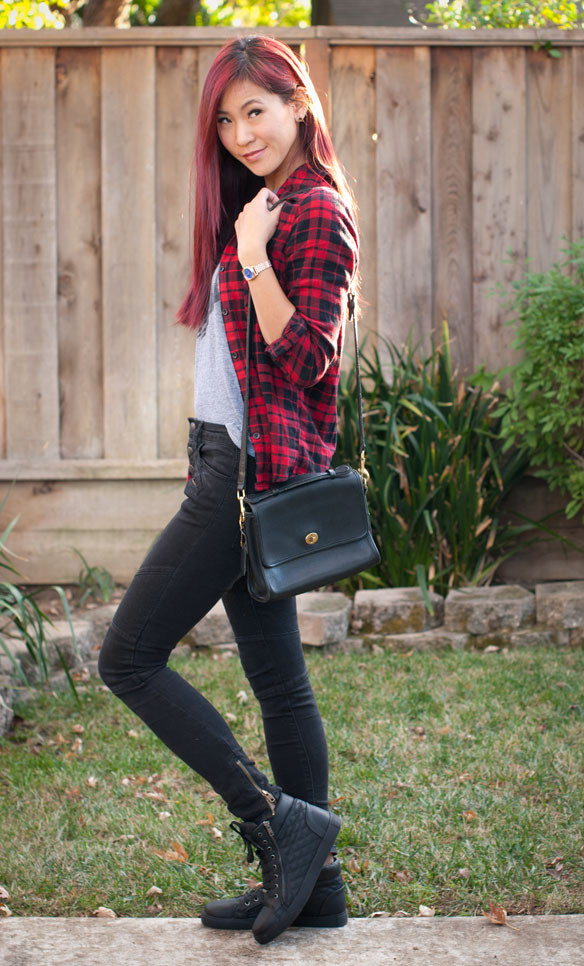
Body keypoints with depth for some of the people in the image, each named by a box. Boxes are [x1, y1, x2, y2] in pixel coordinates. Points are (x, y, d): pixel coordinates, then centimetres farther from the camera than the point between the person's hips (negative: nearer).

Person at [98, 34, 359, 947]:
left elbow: (303, 359, -20)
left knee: (129, 657, -8)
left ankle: (279, 822, -6)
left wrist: (252, 253, -20)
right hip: (234, 465, 10)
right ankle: (313, 880, 16)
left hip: (256, 468, -10)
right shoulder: (259, 208, 17)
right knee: (278, 676, 10)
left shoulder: (316, 213, -11)